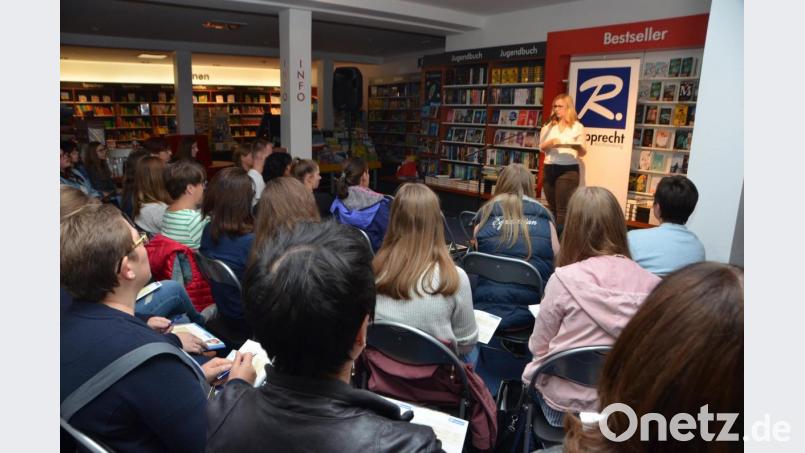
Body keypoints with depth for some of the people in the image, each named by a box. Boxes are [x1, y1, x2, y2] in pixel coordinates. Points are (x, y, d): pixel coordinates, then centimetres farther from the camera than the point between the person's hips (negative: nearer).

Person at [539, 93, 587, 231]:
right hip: (549, 169, 4)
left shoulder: (577, 126, 2)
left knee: (562, 209, -6)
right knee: (552, 207, 12)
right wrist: (549, 143, -15)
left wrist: (579, 148, -22)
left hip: (568, 170, -4)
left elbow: (582, 153, 1)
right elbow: (541, 148, 6)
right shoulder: (549, 126, 11)